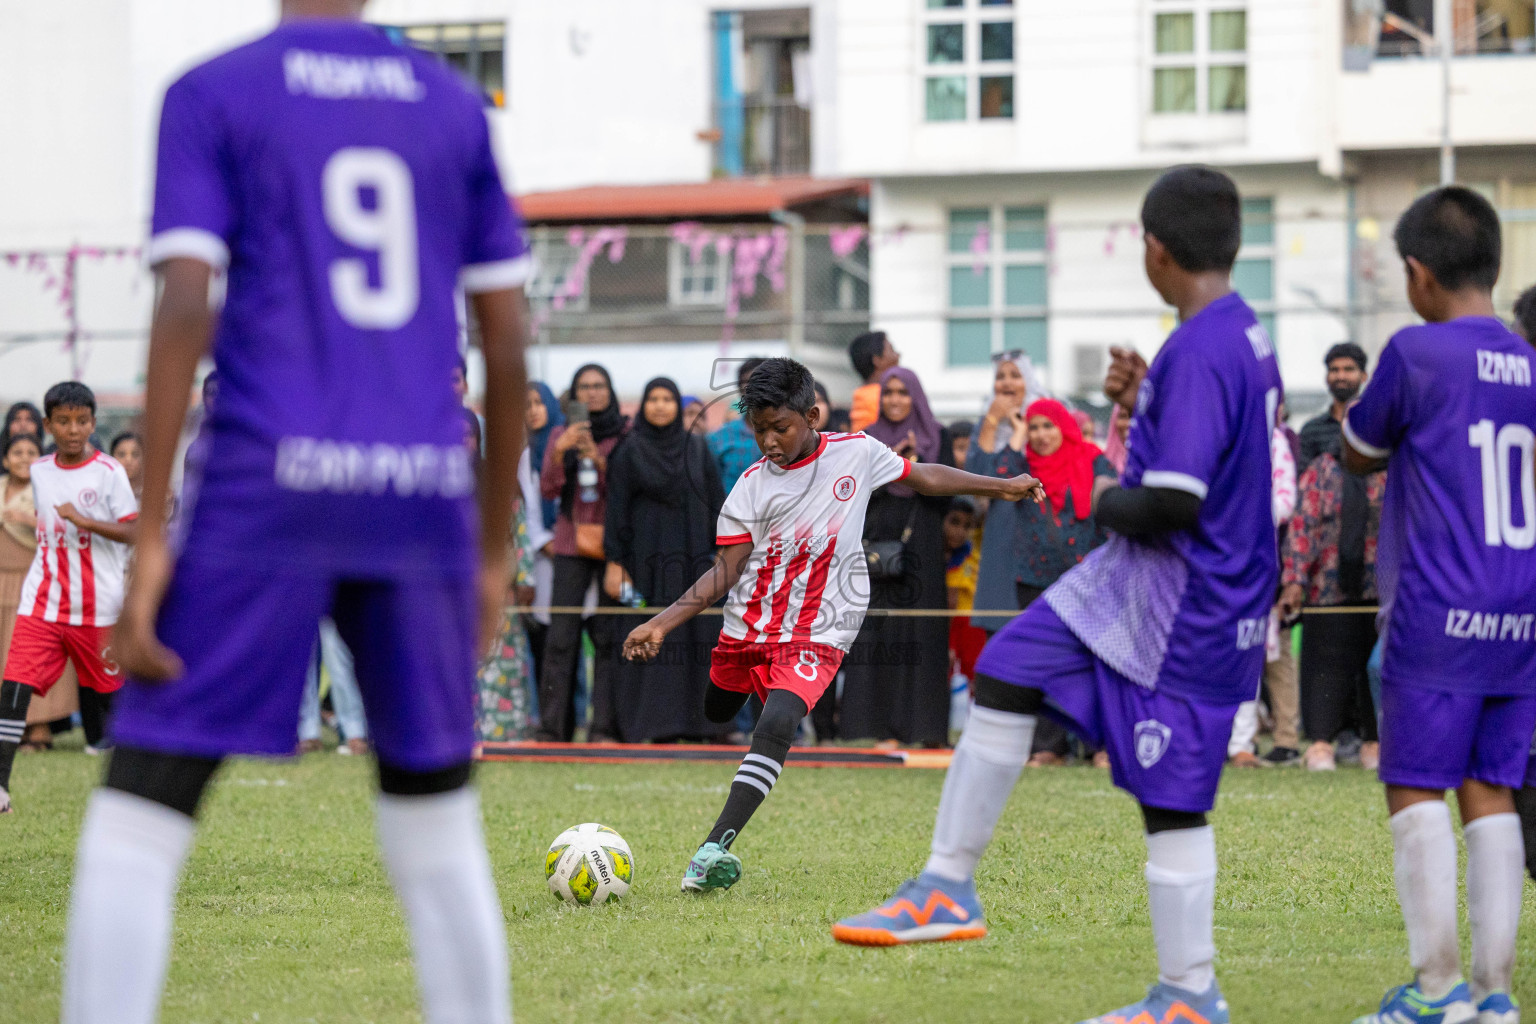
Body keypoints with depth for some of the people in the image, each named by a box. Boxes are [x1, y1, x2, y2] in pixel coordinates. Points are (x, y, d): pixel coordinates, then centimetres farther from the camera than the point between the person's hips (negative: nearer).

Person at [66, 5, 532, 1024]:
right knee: (438, 822, 16)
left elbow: (184, 310, -9)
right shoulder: (455, 109, 14)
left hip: (266, 491, -3)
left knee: (135, 819, -1)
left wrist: (150, 539, -10)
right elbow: (508, 343, 11)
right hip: (424, 501, 4)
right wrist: (493, 552, 18)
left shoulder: (211, 96, 2)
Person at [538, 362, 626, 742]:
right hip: (572, 543, 2)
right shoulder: (562, 435, 11)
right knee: (560, 636, -5)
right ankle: (552, 728, -5)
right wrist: (559, 452, -12)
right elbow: (548, 489, 4)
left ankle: (605, 726, -6)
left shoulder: (625, 436, 5)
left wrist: (599, 460, -16)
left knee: (609, 636, -6)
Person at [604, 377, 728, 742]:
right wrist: (615, 562, -8)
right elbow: (617, 507, -1)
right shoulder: (630, 451, 2)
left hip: (692, 558, 3)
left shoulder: (697, 448, 10)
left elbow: (716, 502, 10)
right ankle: (644, 722, -5)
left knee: (696, 638, -1)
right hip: (647, 557, -3)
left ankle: (696, 719, 3)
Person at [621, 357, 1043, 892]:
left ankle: (715, 848, -33)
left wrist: (1004, 487, 20)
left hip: (815, 634, -4)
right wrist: (661, 623, -14)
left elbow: (923, 476, 15)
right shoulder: (752, 487, -3)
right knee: (714, 719, 12)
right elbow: (723, 573, -3)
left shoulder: (856, 452, -2)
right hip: (746, 627, 4)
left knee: (776, 724, -24)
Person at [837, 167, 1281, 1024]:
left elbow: (1172, 503, -30)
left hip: (1185, 609, -10)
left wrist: (1109, 503, -10)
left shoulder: (1199, 354, -25)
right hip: (1134, 582, 10)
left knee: (1173, 801, -1)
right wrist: (1144, 401, 8)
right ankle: (949, 889, 17)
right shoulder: (1246, 332, 6)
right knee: (1006, 673, 12)